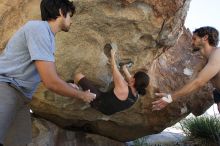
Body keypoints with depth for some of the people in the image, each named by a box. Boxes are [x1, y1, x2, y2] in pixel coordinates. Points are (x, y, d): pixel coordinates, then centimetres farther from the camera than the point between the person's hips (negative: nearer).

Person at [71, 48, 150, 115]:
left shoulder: (123, 89, -34)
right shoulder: (136, 95, -13)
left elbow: (114, 68, -20)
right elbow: (131, 81, 11)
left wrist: (112, 55, -3)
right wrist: (125, 69, 23)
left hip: (98, 101, -7)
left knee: (78, 75, 2)